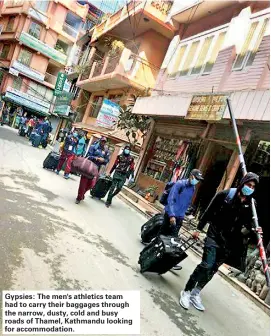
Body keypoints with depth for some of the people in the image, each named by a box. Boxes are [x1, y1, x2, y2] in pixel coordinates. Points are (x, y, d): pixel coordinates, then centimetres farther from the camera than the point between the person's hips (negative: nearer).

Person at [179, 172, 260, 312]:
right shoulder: (225, 194, -7)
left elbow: (248, 225, 9)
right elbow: (209, 211, -2)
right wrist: (199, 229, -1)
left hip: (230, 242, 3)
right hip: (214, 235, -3)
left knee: (213, 269, 9)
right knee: (206, 265, -12)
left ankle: (196, 293, 28)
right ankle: (186, 291, 7)